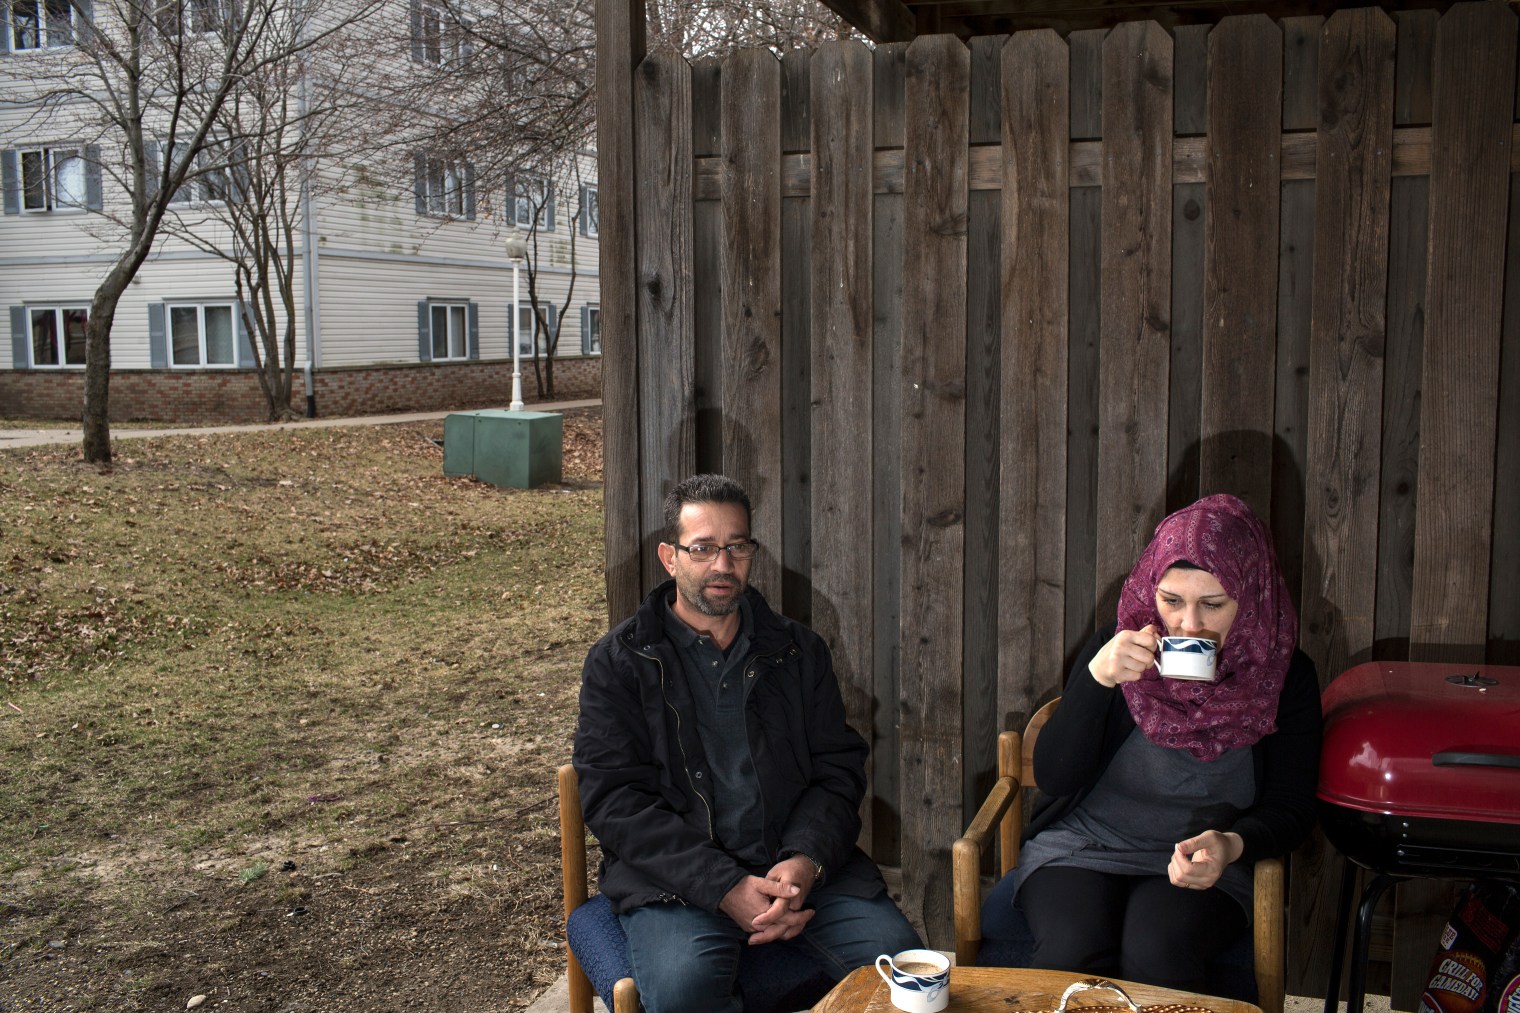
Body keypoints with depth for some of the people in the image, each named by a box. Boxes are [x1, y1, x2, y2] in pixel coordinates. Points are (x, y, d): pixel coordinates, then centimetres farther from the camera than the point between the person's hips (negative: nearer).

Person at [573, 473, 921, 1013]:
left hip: (802, 866, 3)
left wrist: (806, 861, -11)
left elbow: (838, 769, 10)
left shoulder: (799, 650, 15)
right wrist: (726, 888, -16)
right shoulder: (618, 662, 4)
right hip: (678, 878, -3)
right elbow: (614, 799, -5)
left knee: (898, 954, -22)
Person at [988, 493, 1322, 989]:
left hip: (1200, 869, 0)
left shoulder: (1284, 675, -3)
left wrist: (1232, 845, -23)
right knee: (1070, 954, -30)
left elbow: (1289, 809, 1)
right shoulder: (1117, 649, -5)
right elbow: (1053, 777, -10)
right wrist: (1097, 679, -25)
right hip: (1080, 851, 0)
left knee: (1154, 957, -31)